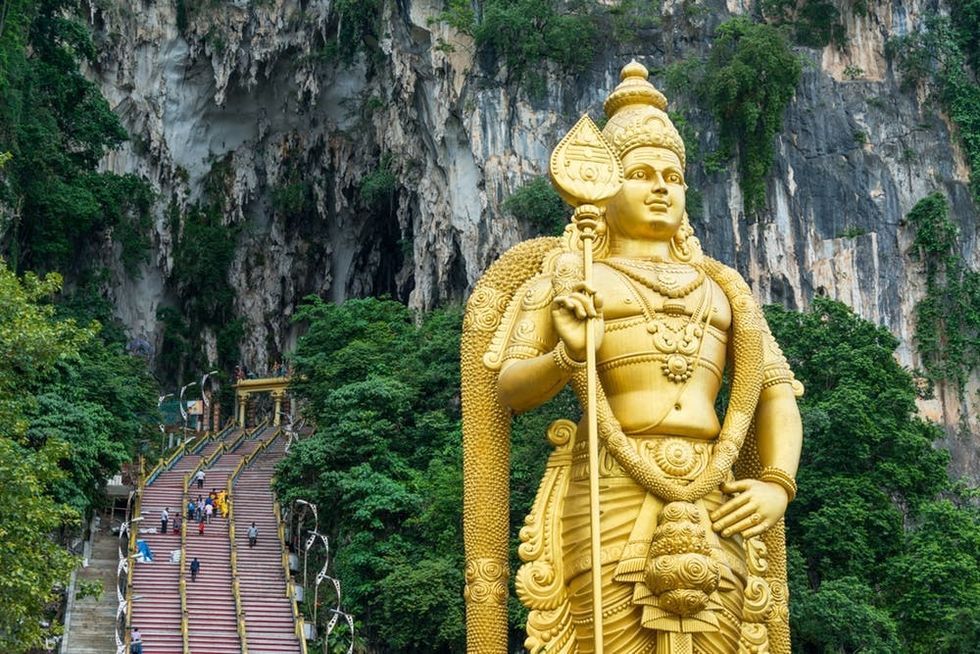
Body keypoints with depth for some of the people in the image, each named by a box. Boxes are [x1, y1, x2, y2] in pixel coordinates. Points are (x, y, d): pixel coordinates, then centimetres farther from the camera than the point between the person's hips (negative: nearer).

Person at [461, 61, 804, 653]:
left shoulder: (720, 287, 22)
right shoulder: (565, 275, 12)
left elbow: (776, 390, 19)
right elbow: (506, 389, 5)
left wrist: (778, 485, 2)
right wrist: (568, 355, -16)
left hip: (715, 511, 4)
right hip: (612, 500, -3)